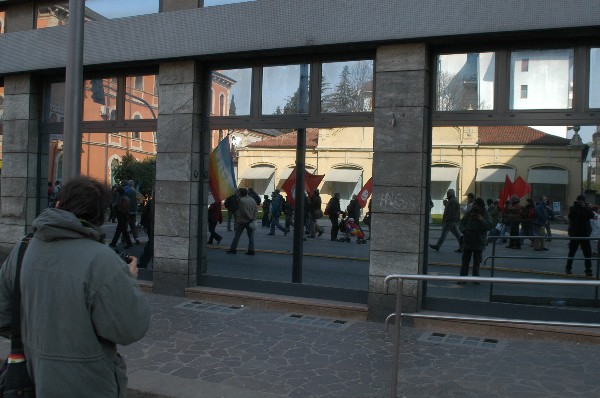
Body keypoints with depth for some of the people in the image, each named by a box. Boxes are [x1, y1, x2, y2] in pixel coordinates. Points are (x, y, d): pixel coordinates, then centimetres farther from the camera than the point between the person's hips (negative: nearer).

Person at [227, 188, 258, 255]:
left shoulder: (242, 200, -13)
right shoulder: (253, 200, 8)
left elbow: (245, 211, -18)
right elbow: (256, 210, 5)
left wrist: (250, 218, -10)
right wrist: (253, 218, -1)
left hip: (242, 221, -5)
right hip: (250, 222, 5)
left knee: (237, 235, 7)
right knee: (251, 236, 6)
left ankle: (233, 249, 14)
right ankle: (251, 250, 2)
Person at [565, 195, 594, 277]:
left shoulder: (587, 208, 3)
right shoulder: (572, 208, 0)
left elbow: (592, 216, -14)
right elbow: (570, 216, -17)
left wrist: (585, 208, -20)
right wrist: (576, 207, -21)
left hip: (585, 234, 1)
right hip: (574, 234, -1)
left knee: (588, 253, -1)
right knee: (571, 252, 9)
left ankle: (588, 270, 5)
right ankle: (568, 268, 22)